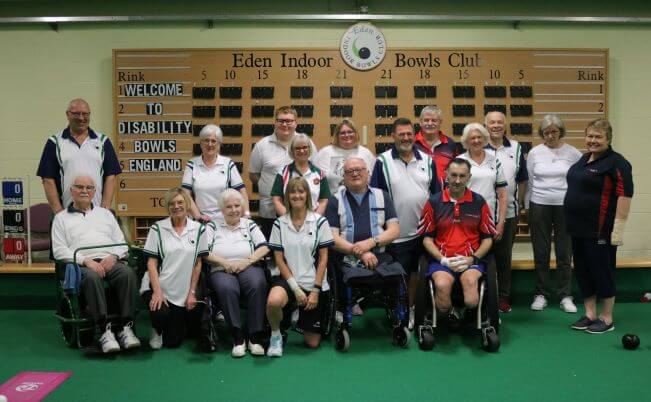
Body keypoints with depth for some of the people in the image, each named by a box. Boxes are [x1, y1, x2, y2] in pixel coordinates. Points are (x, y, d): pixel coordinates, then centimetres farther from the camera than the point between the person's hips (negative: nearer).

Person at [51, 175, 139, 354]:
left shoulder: (106, 214, 26)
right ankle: (105, 330, -37)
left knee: (128, 273, -31)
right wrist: (86, 260, -12)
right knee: (92, 277, -38)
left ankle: (126, 327, -31)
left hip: (111, 262, 2)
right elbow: (59, 250, 4)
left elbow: (122, 243, 19)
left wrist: (113, 256, -4)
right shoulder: (61, 218, 18)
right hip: (82, 265, -2)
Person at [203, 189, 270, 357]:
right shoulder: (213, 226, 15)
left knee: (258, 284, -34)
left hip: (248, 268, 1)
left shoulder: (250, 225, 18)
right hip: (221, 271, 0)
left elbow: (264, 247, 6)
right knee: (227, 287, -37)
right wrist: (224, 262, -10)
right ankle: (237, 337, -30)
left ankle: (255, 336, -29)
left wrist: (247, 261, -10)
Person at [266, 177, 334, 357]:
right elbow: (279, 259, -2)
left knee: (312, 342, 2)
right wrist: (296, 288, -10)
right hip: (288, 280, 0)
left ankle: (301, 319, 36)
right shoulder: (279, 224, -1)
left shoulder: (320, 222, -4)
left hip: (313, 283, 0)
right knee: (273, 301, -37)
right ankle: (275, 335, -5)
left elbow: (323, 258, -3)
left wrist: (315, 290, -9)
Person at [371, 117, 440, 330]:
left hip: (424, 231, 3)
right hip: (397, 233, -3)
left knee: (417, 272, 14)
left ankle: (411, 309, 29)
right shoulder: (383, 161, -4)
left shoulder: (427, 160, 6)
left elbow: (436, 193, 11)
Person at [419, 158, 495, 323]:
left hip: (471, 259, 1)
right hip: (441, 260, 0)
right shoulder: (434, 202, 6)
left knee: (470, 279, -32)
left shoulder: (479, 202, 8)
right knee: (442, 284, -31)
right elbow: (427, 238, 7)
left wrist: (473, 259, -6)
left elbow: (488, 238, 10)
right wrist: (443, 260, -7)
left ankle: (470, 318, 1)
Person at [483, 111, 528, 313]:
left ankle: (503, 296, 18)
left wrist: (519, 203, 7)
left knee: (504, 256, 9)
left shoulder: (515, 148, 9)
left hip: (508, 211, 2)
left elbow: (522, 180, 13)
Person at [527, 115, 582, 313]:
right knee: (541, 253, 6)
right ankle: (540, 294, 17)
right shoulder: (534, 153, 4)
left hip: (565, 207, -1)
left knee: (564, 253, 4)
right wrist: (528, 208, 6)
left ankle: (565, 296, 14)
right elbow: (529, 182, 7)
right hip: (539, 206, 1)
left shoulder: (573, 153, 1)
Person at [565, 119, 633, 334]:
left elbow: (625, 195, -17)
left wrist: (618, 227, -21)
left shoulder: (616, 162, -11)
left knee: (602, 272, 2)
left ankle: (607, 319, 15)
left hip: (600, 231, -8)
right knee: (582, 271, 12)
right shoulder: (584, 159, 13)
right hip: (578, 228, 8)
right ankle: (589, 314, 24)